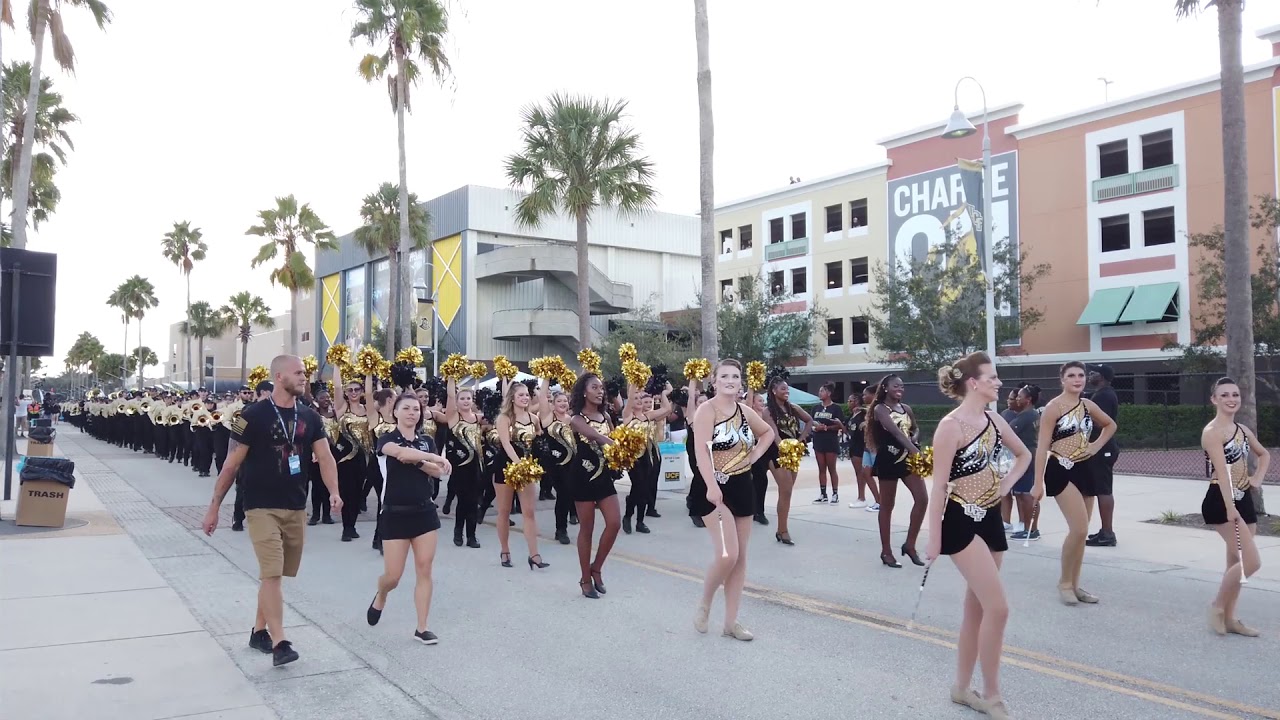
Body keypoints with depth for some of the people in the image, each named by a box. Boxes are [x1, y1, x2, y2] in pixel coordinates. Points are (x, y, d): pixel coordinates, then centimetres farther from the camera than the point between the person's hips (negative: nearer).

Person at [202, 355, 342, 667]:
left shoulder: (309, 417, 4)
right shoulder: (254, 415, -10)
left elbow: (324, 456, -3)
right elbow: (232, 464, -7)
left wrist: (334, 492, -20)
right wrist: (214, 507, -5)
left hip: (296, 508, 5)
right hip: (262, 507, -5)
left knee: (274, 574, 15)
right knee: (272, 574, -11)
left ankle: (259, 630, 30)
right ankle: (279, 642, -10)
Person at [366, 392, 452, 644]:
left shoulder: (427, 441, 8)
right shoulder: (387, 439, -5)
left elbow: (438, 471, -5)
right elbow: (402, 453, -28)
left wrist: (416, 461, -20)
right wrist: (435, 458, -26)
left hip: (424, 513, 4)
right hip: (395, 515, -3)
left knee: (424, 570, 1)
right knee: (393, 575, 0)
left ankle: (422, 628, 10)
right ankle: (380, 597, 36)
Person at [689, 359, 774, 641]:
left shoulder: (744, 410, 8)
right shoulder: (707, 410, -12)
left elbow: (768, 432, 27)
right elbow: (702, 451, -24)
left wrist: (755, 455, 8)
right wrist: (712, 486, -36)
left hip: (742, 486, 7)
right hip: (715, 487, -7)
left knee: (740, 556, 8)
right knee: (727, 554, -18)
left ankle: (731, 622, 18)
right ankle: (704, 604, 9)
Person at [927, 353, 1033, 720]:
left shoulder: (995, 421, 7)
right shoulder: (951, 426, -15)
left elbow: (1024, 455, 25)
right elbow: (939, 484, -15)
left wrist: (1006, 483, 7)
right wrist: (934, 538, -15)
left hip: (992, 520, 8)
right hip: (962, 522, -8)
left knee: (976, 608, 14)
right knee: (997, 607, -13)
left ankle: (961, 687, 27)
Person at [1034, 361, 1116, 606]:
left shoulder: (1088, 405, 8)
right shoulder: (1053, 407, -10)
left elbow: (1110, 425, 28)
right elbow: (1042, 446, -13)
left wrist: (1097, 445, 9)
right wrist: (1038, 482, -18)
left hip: (1084, 470, 7)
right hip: (1061, 470, -7)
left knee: (1080, 531, 10)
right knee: (1078, 529, -17)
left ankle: (1074, 585, 21)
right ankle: (1064, 582, 1)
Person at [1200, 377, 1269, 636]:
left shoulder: (1243, 430, 14)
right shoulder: (1212, 431, -12)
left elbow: (1264, 454, 31)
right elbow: (1222, 471, -21)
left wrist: (1258, 478, 12)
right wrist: (1229, 508, -28)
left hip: (1244, 500, 8)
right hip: (1221, 502, -8)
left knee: (1236, 562, 11)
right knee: (1252, 561, -14)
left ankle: (1229, 618, 20)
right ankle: (1218, 605, 4)